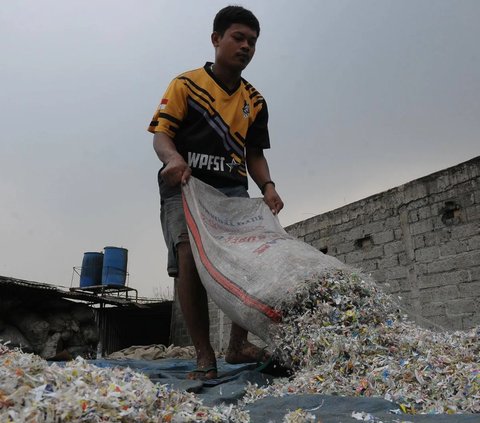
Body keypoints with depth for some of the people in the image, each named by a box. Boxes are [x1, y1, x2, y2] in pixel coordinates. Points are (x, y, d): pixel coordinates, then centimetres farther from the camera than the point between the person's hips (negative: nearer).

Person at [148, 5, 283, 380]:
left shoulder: (255, 102, 19)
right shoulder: (186, 84, 8)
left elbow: (254, 154, 17)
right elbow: (161, 133, 0)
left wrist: (267, 187, -2)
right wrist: (173, 159, -24)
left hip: (233, 189, 4)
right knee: (190, 257, -23)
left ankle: (238, 345, 3)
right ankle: (204, 356, -13)